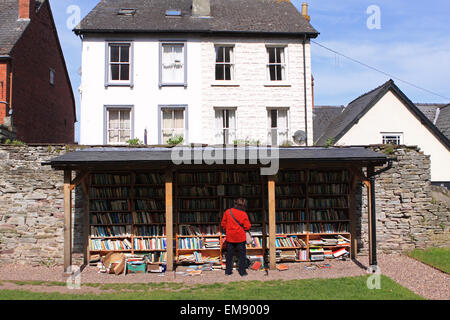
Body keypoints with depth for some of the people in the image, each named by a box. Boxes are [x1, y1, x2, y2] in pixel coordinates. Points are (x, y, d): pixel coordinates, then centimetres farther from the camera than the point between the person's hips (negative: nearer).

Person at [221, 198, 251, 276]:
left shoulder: (228, 212, -2)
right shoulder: (244, 214, -11)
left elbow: (223, 224, 5)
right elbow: (247, 227, -9)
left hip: (229, 237, 3)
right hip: (240, 237, -3)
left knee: (229, 254, 12)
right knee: (242, 254, 8)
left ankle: (228, 271, 17)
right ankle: (242, 271, 12)